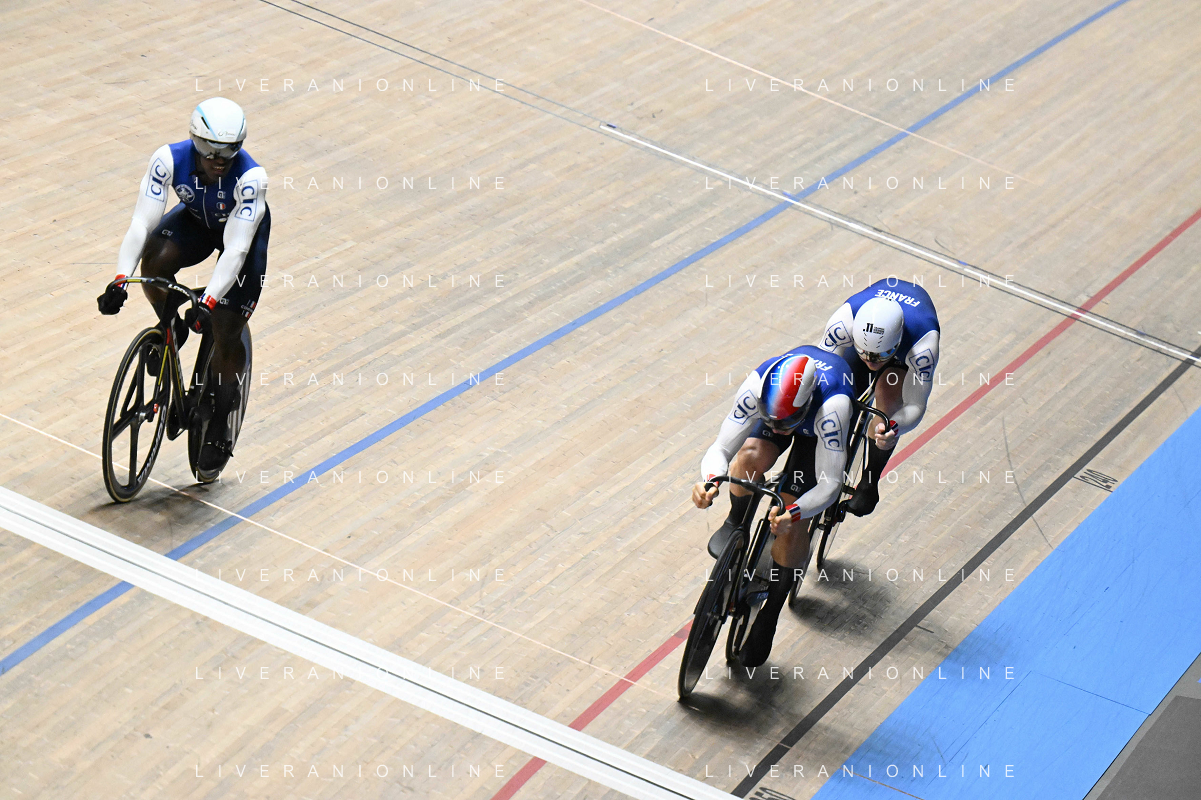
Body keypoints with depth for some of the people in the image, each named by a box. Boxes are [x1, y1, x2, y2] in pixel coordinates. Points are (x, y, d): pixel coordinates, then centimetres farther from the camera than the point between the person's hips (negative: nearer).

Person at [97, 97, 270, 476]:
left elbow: (235, 249, -40)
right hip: (196, 219, 3)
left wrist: (208, 303, -51)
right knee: (154, 262, -30)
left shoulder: (251, 177, -38)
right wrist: (120, 281, -45)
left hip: (243, 231, -2)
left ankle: (222, 428, 12)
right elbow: (142, 222, -34)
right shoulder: (169, 160, -31)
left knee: (225, 332, -8)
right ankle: (171, 330, 3)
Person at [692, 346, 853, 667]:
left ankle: (768, 617, 5)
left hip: (818, 427, -2)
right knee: (749, 457, -31)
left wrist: (791, 513, -58)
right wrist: (708, 481, -53)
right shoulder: (756, 387, -39)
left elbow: (830, 484, -41)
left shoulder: (832, 405, -46)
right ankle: (735, 523, 3)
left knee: (788, 524, -14)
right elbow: (722, 447, -32)